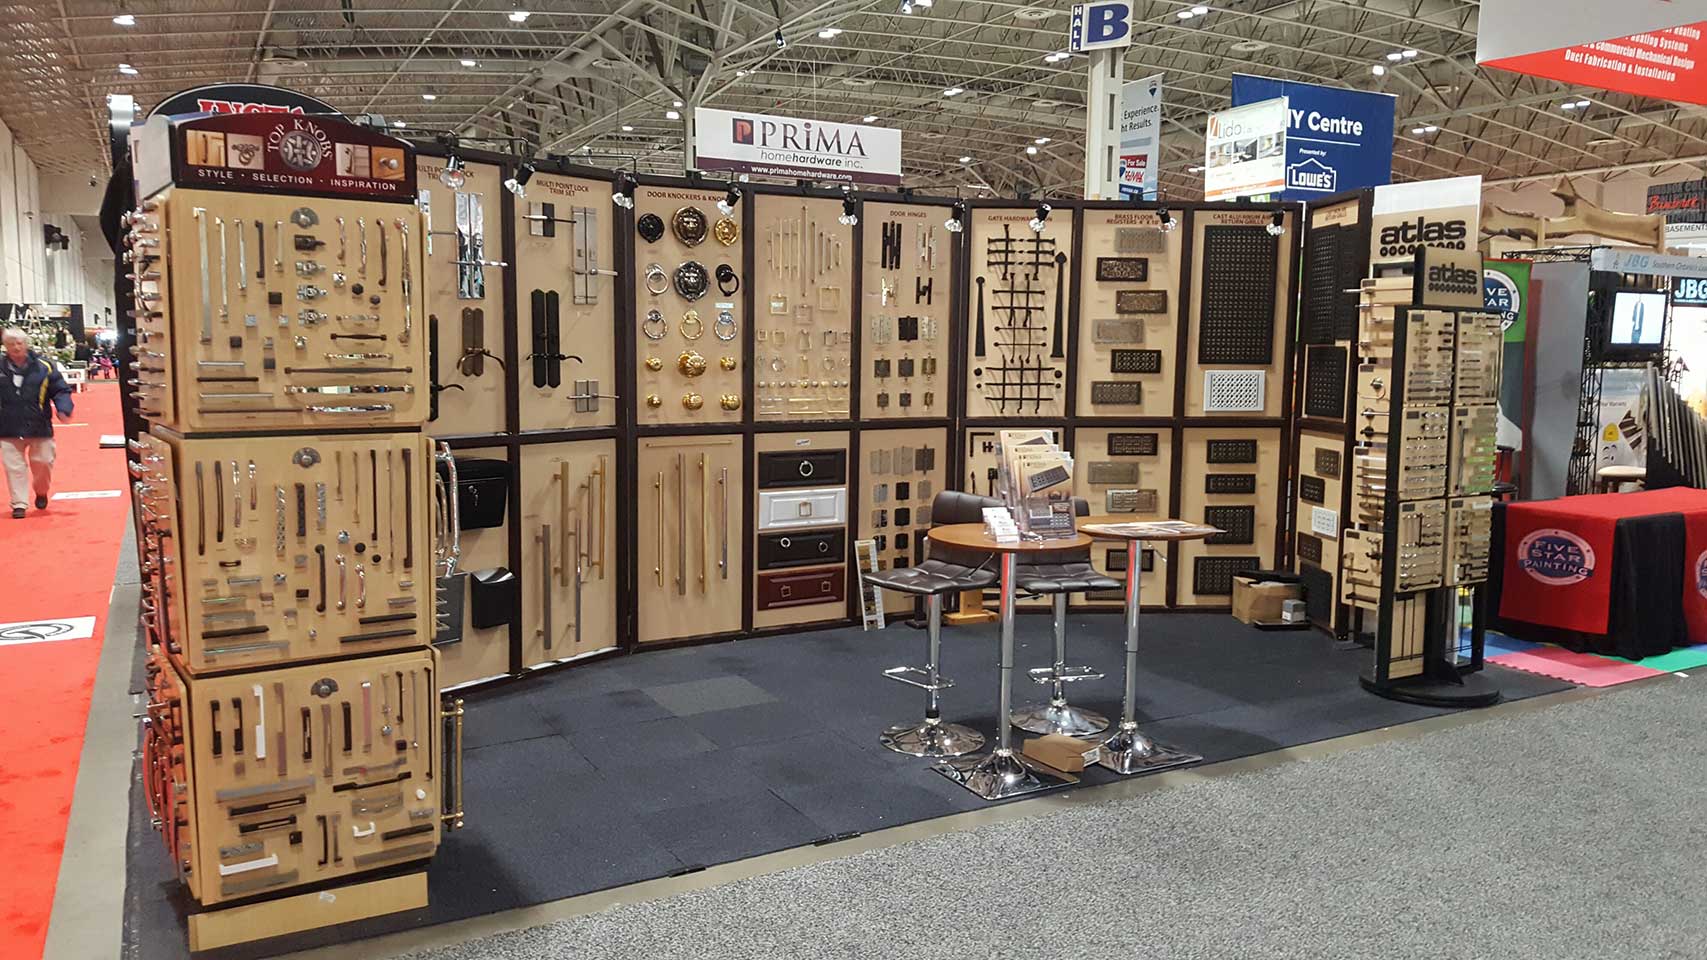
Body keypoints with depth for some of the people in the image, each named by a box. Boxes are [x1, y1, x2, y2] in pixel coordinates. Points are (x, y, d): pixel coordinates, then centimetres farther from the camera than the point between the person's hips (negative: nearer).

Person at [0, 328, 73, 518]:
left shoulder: (43, 367, -4)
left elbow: (61, 390, 0)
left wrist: (63, 409, -17)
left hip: (39, 428, 0)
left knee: (43, 463, 8)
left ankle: (41, 492, 36)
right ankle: (18, 504, 10)